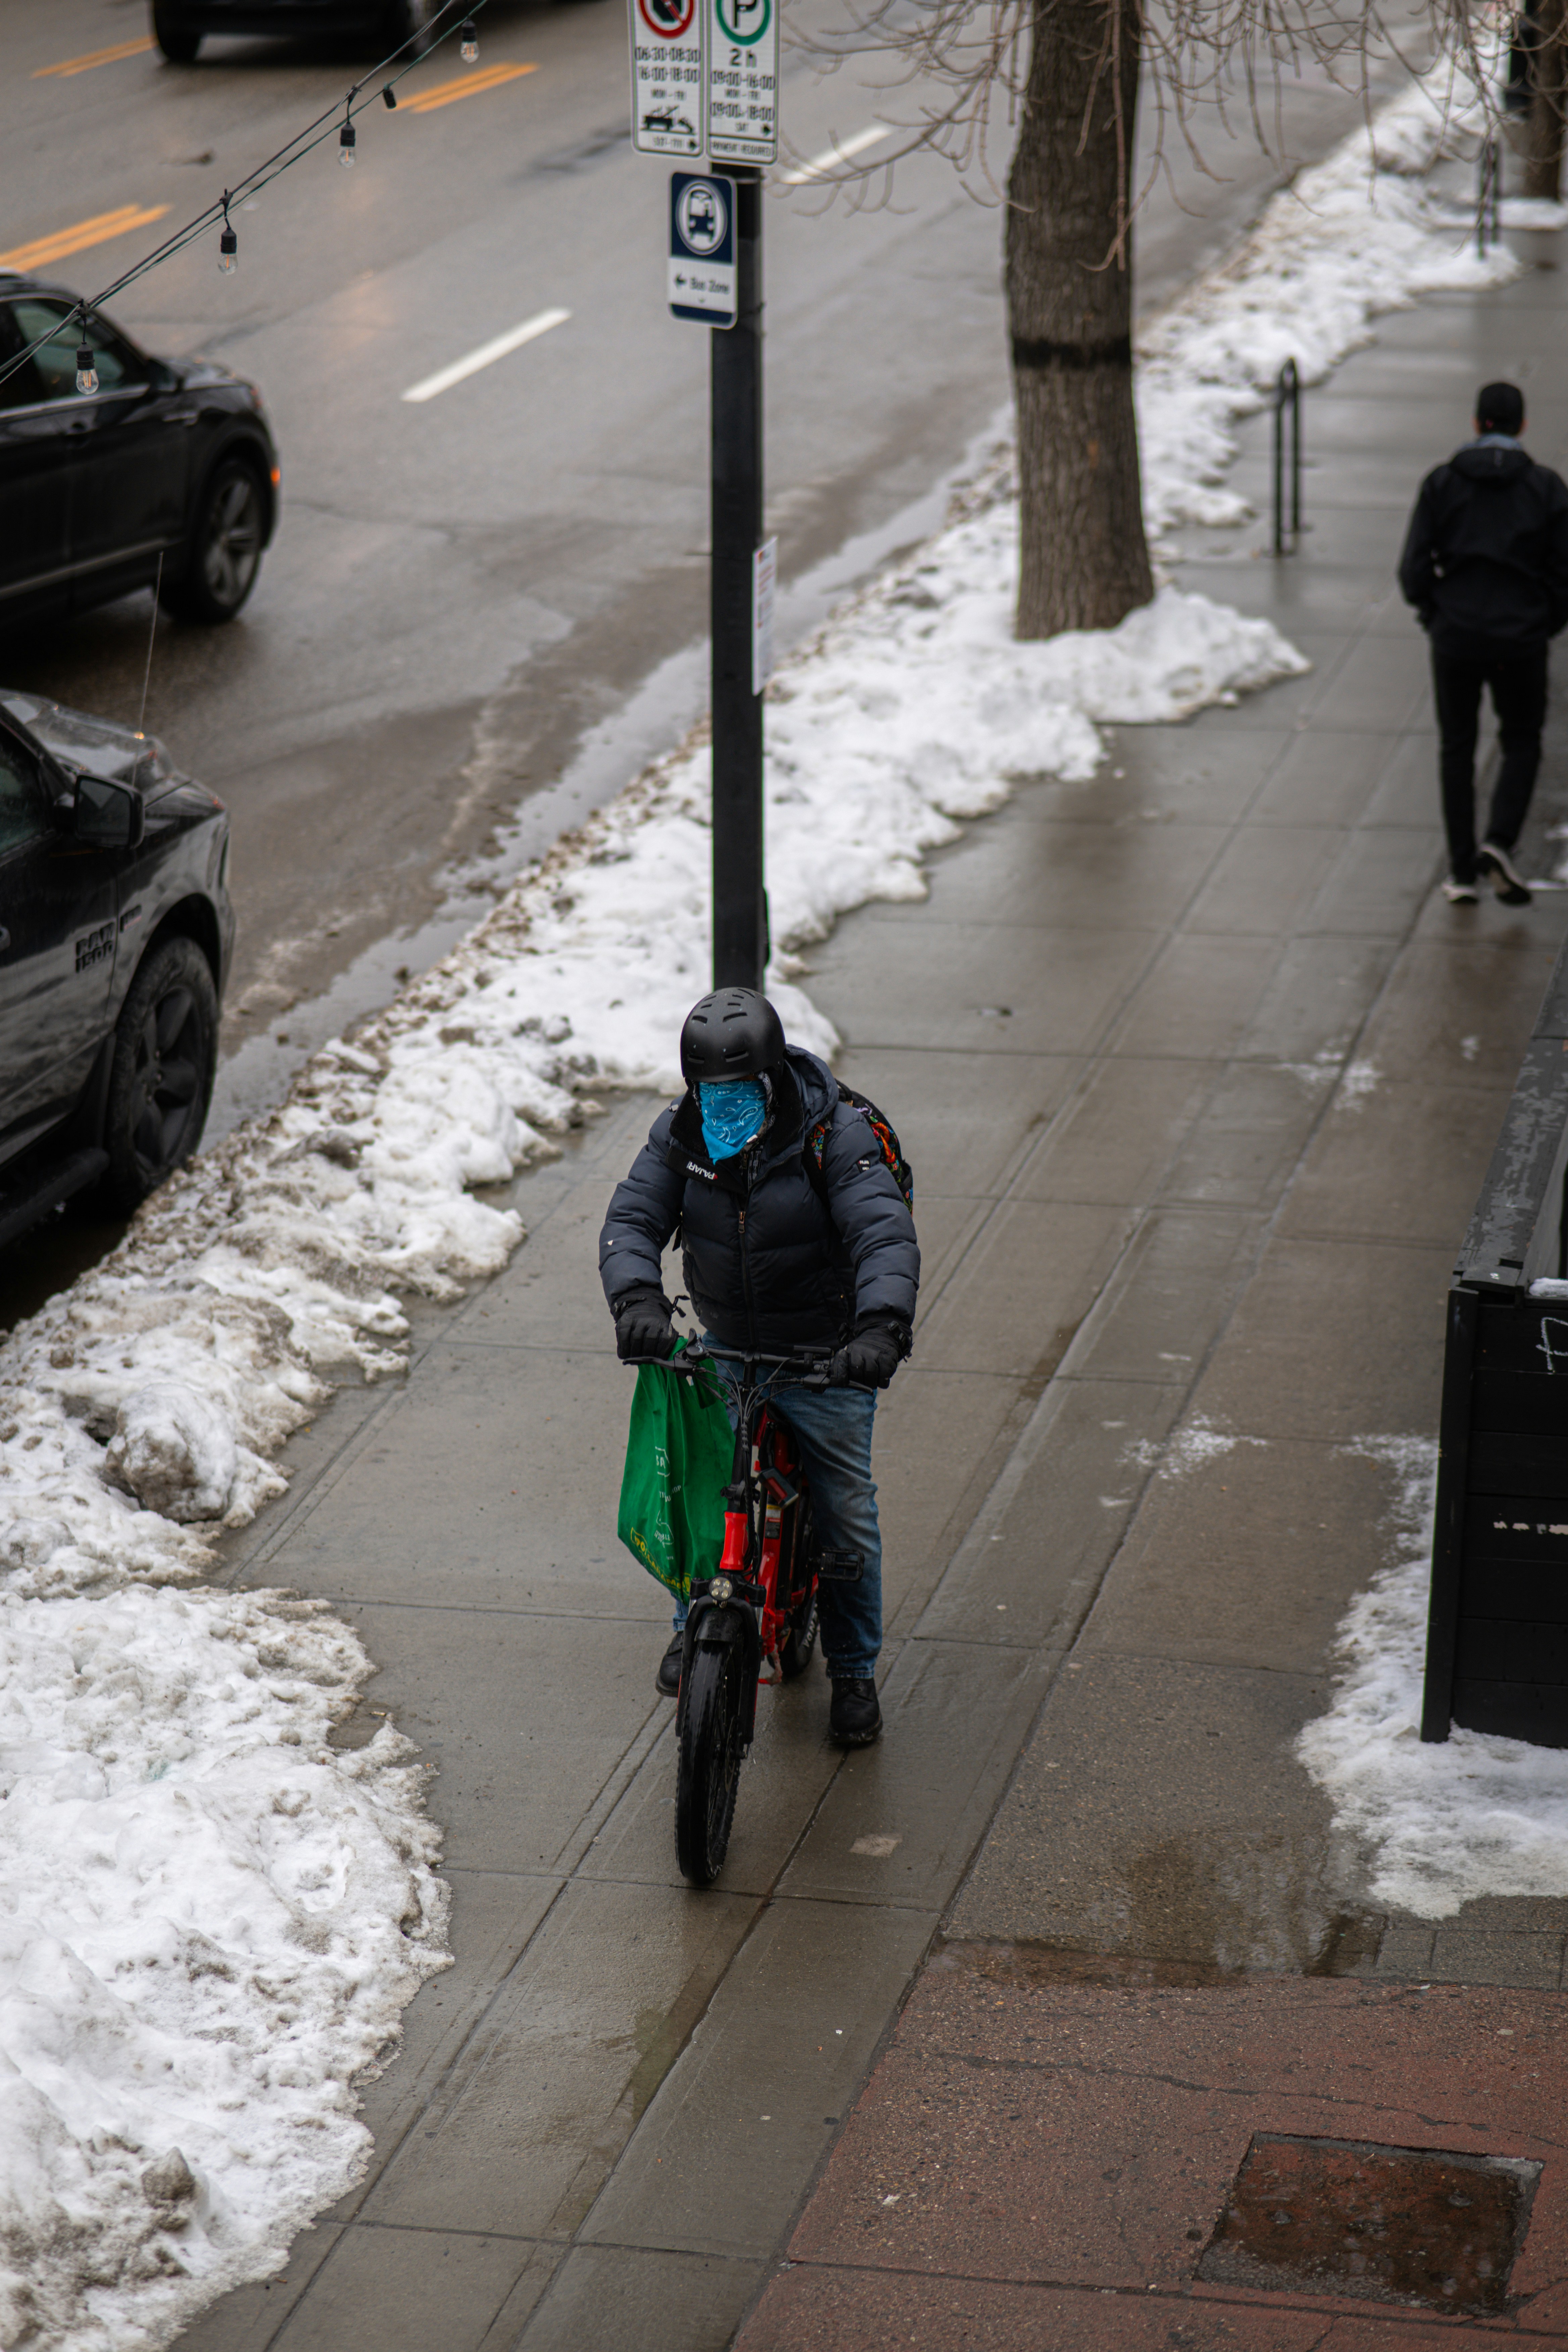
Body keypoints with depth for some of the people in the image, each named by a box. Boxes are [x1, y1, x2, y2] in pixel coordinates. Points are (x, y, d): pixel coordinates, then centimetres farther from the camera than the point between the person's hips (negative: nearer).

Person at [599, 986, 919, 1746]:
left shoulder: (834, 1135, -21)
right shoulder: (681, 1135, -9)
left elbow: (885, 1235, -30)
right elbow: (632, 1220, -16)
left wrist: (880, 1327, -48)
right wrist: (637, 1298, -38)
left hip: (826, 1355, -3)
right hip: (725, 1348, 3)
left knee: (846, 1512, 6)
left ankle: (855, 1670, 25)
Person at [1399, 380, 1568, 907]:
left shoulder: (1442, 483, -2)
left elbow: (1414, 569, -5)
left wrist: (1433, 614, 11)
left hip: (1455, 638, 1)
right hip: (1522, 639, 0)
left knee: (1457, 749, 13)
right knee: (1522, 744, 15)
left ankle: (1462, 872, 11)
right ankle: (1499, 843, -7)